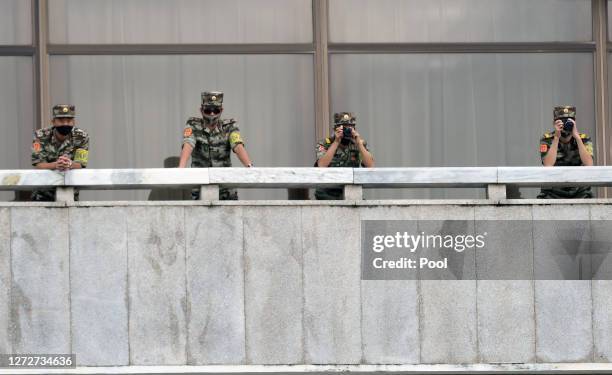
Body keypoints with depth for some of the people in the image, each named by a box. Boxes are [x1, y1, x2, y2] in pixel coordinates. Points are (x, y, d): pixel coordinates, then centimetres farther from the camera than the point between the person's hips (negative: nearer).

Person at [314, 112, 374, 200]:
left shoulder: (360, 144, 4)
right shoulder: (324, 144, -3)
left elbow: (370, 166, -11)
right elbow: (322, 166, -23)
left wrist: (359, 143, -18)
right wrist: (336, 142, -23)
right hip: (328, 194, -2)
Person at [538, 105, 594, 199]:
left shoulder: (584, 139, -1)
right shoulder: (547, 140, -3)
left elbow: (589, 164, -19)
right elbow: (548, 165, -19)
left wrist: (577, 137, -21)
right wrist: (556, 137, -21)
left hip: (579, 194, 1)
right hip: (553, 194, -1)